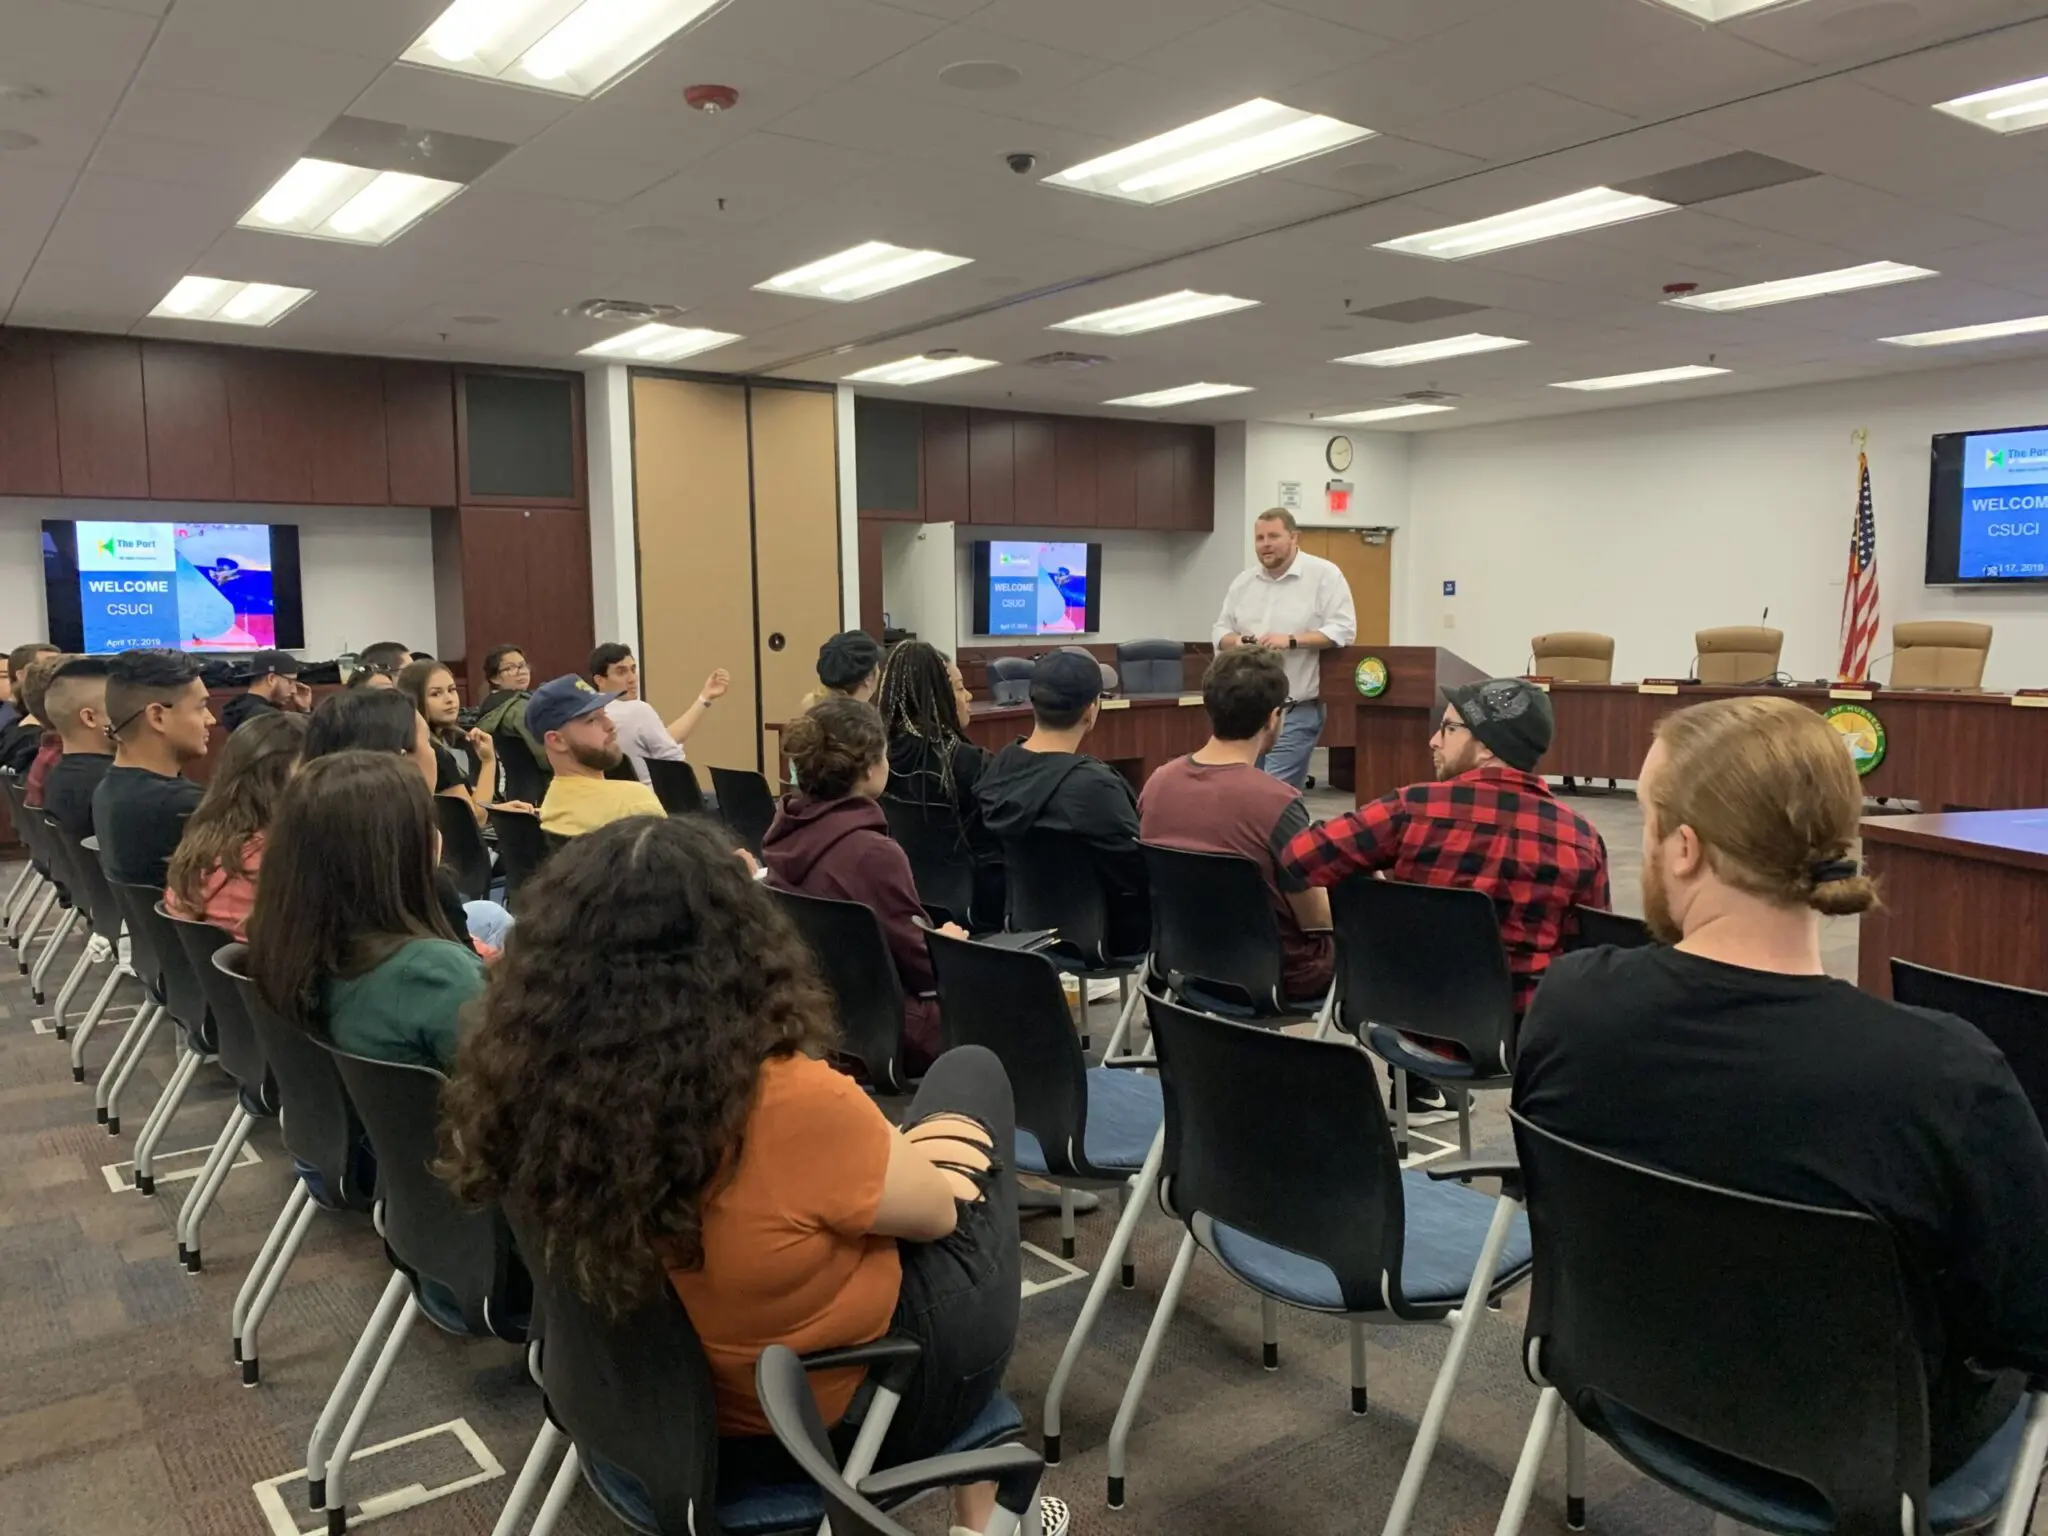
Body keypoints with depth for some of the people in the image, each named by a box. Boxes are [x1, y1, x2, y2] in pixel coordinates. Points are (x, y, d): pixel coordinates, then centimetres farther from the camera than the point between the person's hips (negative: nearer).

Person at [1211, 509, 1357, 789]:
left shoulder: (1324, 575, -4)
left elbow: (1343, 630, -11)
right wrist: (1235, 641, -8)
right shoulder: (1243, 582, 13)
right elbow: (1220, 630, 16)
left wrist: (1291, 640, -22)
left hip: (1296, 710, -6)